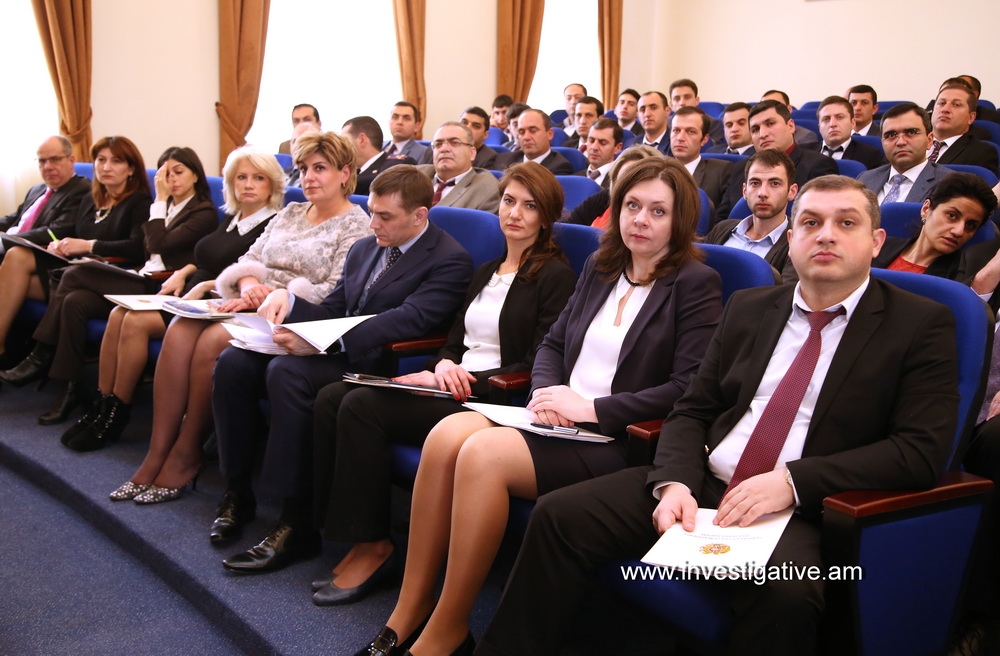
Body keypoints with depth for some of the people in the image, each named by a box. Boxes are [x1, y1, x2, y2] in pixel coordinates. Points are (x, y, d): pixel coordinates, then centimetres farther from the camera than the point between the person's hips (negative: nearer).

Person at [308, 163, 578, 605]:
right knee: (331, 398, -14)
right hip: (453, 385, 8)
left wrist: (456, 381, -16)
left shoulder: (556, 276, -3)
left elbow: (539, 367, -10)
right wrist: (445, 366, -6)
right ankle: (341, 528, -12)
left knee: (362, 405, -24)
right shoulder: (486, 272, 22)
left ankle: (373, 546, -14)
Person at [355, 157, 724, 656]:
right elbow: (552, 343, 20)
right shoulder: (599, 268, 17)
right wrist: (547, 391, -2)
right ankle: (410, 610, -14)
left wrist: (595, 408, -15)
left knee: (485, 453, -29)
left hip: (621, 441, -6)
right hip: (561, 422, 6)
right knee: (448, 434, -22)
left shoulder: (697, 284, -2)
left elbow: (690, 389, -11)